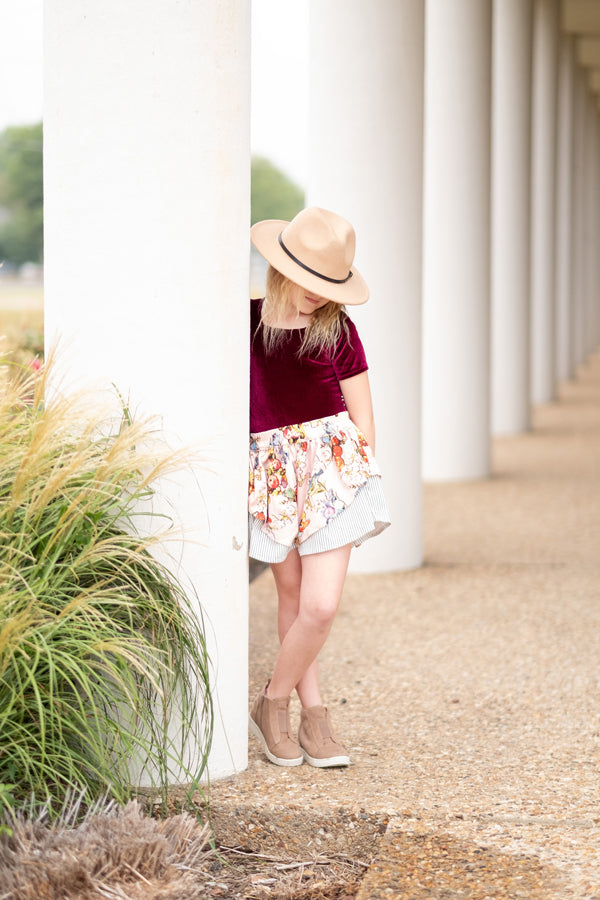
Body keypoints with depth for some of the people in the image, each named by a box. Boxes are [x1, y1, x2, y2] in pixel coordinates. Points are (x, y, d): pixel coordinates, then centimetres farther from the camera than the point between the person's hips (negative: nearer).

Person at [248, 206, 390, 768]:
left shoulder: (337, 331, 0)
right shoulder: (245, 322, 1)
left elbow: (362, 419, 7)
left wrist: (353, 475, 4)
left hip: (332, 466, -1)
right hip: (271, 469, 1)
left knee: (322, 604, -9)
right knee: (291, 596, 9)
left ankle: (273, 702, 11)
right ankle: (312, 713, 21)